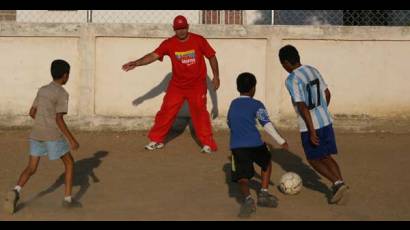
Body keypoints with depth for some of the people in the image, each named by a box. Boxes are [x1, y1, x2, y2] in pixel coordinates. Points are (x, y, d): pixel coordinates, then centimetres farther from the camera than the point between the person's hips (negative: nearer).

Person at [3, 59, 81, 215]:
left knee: (31, 168, 6)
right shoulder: (62, 94, -9)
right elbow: (59, 119, -16)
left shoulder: (42, 90, 12)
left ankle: (16, 191, -18)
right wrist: (71, 139, -13)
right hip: (53, 136, -6)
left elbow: (32, 112, 17)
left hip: (36, 135, 6)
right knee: (69, 163, 12)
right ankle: (68, 199, 8)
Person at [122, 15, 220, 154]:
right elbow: (153, 55, -16)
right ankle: (156, 140, 15)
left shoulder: (199, 40, -10)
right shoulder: (169, 43, -9)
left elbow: (212, 56, 0)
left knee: (200, 113, -8)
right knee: (166, 111, 2)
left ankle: (208, 144, -1)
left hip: (197, 85, -2)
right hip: (177, 85, 2)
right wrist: (136, 63, -28)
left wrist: (216, 76, -1)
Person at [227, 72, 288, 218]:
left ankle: (248, 198, -31)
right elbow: (267, 124, -6)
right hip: (255, 144, -2)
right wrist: (281, 141, -6)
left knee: (242, 178, -3)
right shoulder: (256, 105, 4)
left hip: (236, 146, 2)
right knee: (267, 163, 27)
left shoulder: (233, 104, 18)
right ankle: (264, 193, 20)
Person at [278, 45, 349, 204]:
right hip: (326, 121, 7)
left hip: (310, 126, -7)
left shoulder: (292, 80, -16)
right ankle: (340, 183, 2)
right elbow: (327, 94, 16)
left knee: (314, 160, 10)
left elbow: (303, 107, -22)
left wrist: (312, 131, -21)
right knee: (326, 157, 17)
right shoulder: (313, 70, 7)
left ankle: (337, 183, -7)